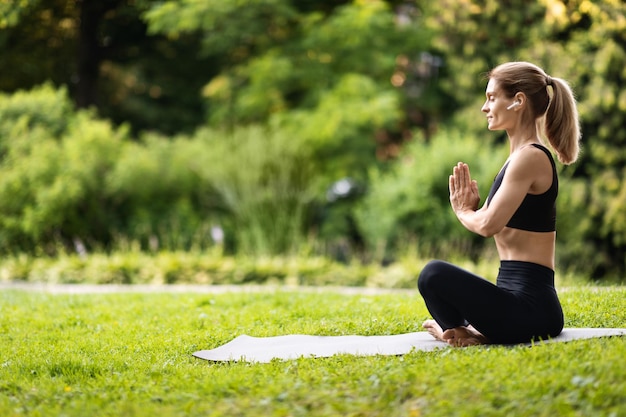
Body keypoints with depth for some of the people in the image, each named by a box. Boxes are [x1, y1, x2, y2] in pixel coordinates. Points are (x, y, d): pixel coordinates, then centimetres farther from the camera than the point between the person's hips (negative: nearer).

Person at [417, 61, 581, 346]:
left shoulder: (530, 156, -14)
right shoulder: (520, 156, 16)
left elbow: (489, 224, -19)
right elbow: (491, 223, 18)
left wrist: (463, 212, 1)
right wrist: (470, 209, 0)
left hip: (529, 306, -11)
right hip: (524, 301, 11)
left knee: (435, 273, -26)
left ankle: (465, 335, -6)